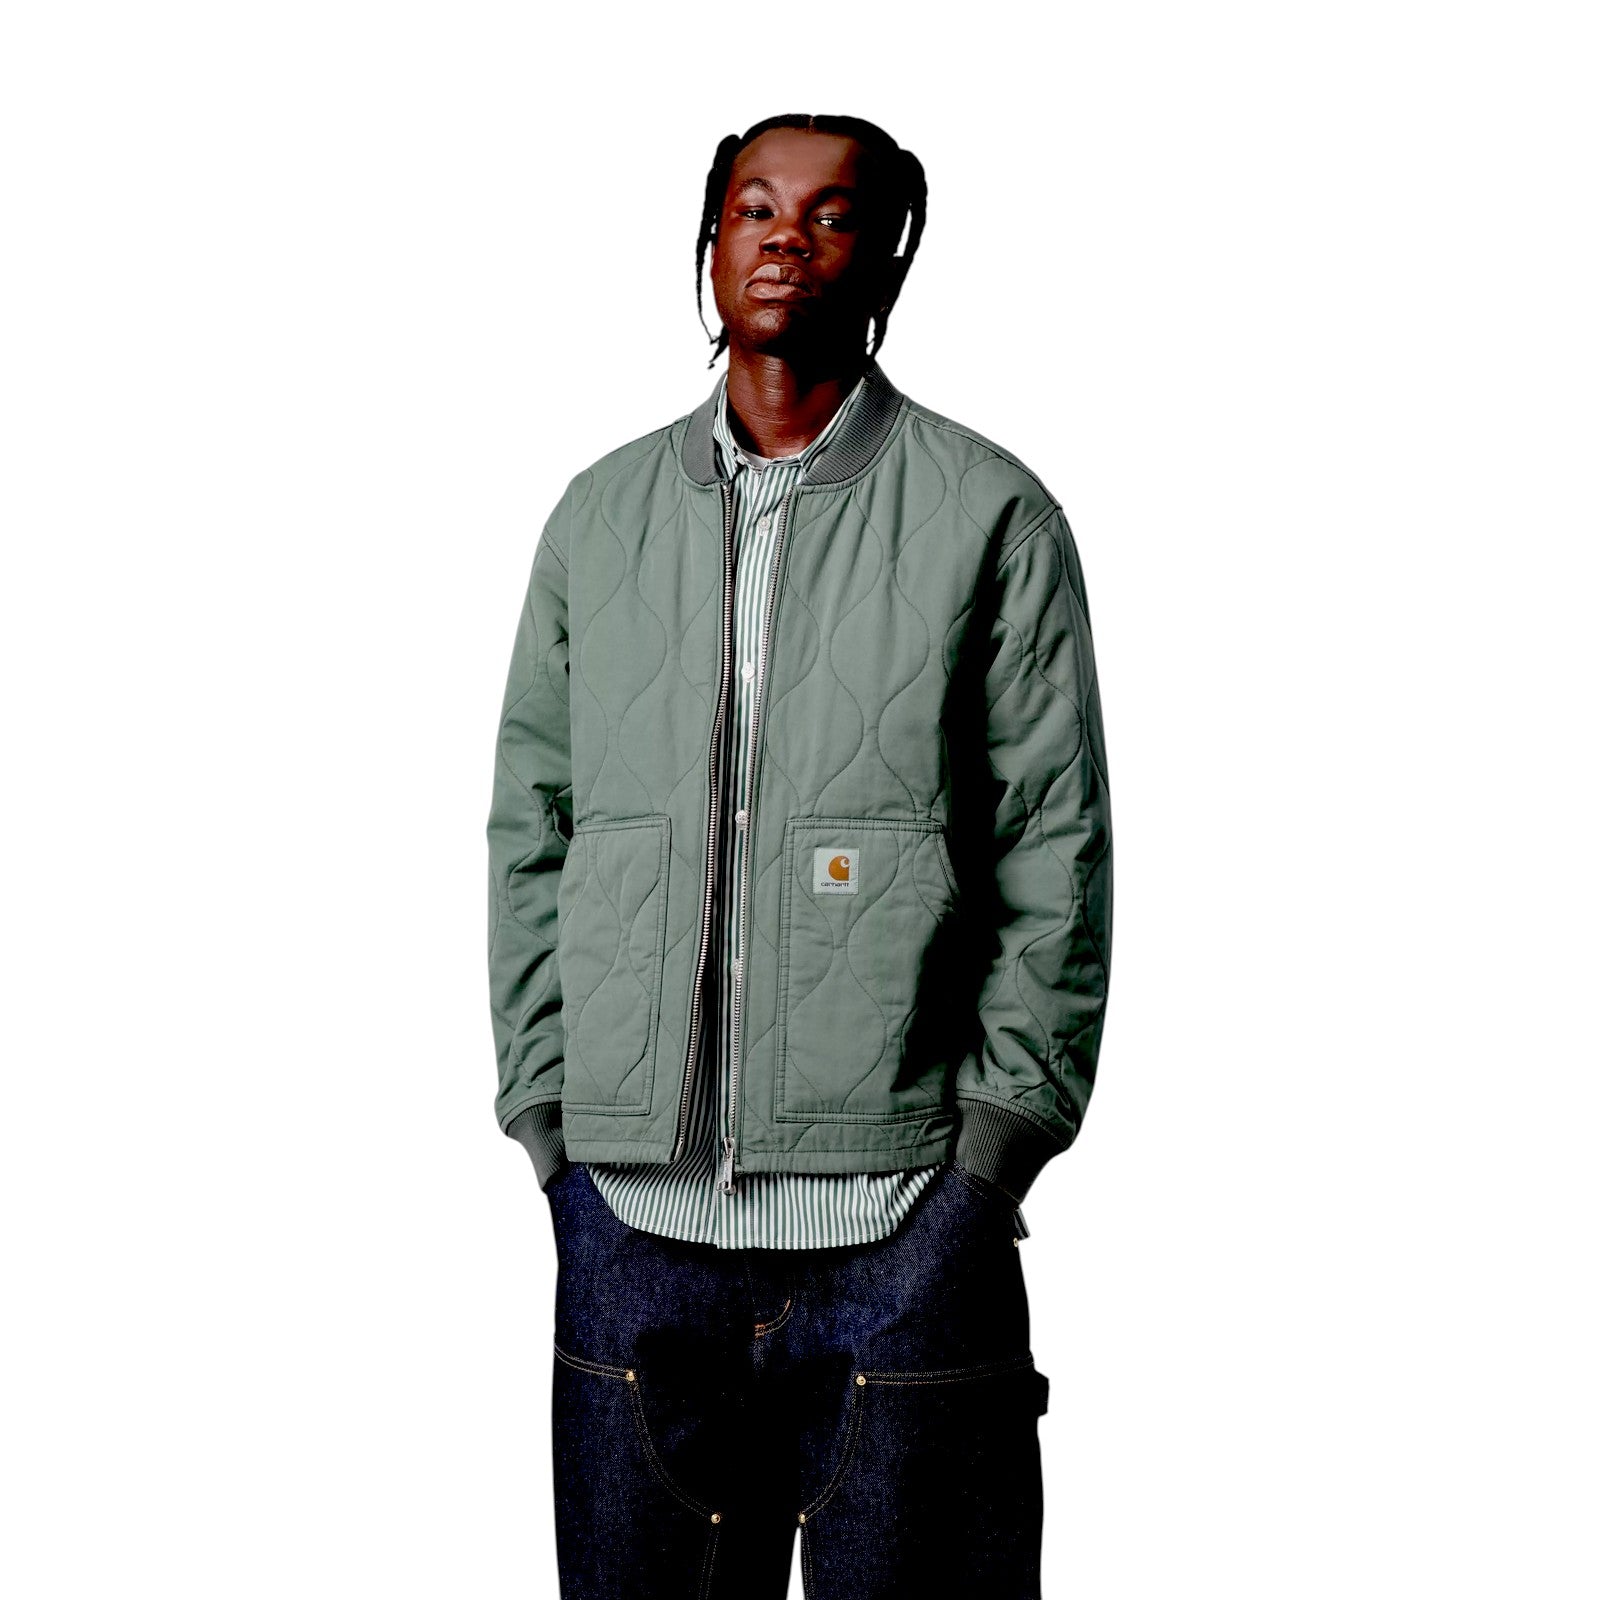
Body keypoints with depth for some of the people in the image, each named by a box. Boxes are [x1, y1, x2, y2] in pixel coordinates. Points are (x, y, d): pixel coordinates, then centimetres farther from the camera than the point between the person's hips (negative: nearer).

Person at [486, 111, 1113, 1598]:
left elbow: (1055, 860, -1)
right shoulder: (599, 518, 11)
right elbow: (530, 838, 12)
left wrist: (986, 1158, -7)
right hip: (634, 1221, 3)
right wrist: (553, 1134, 4)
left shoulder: (991, 514, 2)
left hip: (904, 1232, -2)